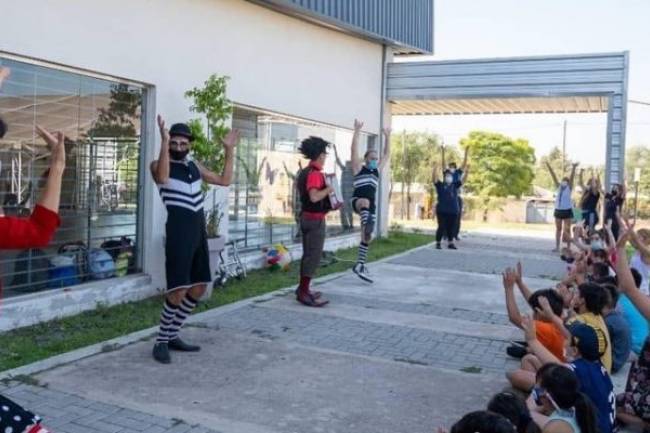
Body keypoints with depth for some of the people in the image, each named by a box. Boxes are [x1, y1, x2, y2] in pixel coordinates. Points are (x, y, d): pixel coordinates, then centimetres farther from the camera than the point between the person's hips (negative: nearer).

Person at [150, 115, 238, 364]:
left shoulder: (194, 165, 15)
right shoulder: (159, 165, -4)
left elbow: (225, 180, 19)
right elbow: (162, 178, -29)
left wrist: (229, 150, 13)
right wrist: (164, 142, -33)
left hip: (199, 231, 8)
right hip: (178, 231, -8)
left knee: (198, 289, 12)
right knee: (178, 290, -14)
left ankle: (172, 336, 25)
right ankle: (161, 342, 3)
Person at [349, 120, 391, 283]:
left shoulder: (377, 170, 19)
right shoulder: (359, 168, 4)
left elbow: (387, 154, 25)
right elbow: (354, 150, -6)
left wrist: (387, 136, 24)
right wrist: (357, 131, -10)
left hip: (370, 206, 6)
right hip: (358, 201, -6)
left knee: (368, 237, 5)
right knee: (366, 202, -42)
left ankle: (360, 265, 12)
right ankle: (366, 225, -72)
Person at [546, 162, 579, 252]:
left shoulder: (569, 188, -1)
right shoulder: (558, 187, 6)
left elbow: (571, 178, -14)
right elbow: (554, 176, 0)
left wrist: (574, 168, -26)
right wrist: (549, 167, -6)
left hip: (567, 211, -4)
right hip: (558, 210, 4)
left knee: (567, 230, -1)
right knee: (558, 229, 7)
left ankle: (568, 247, 4)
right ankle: (557, 247, 11)